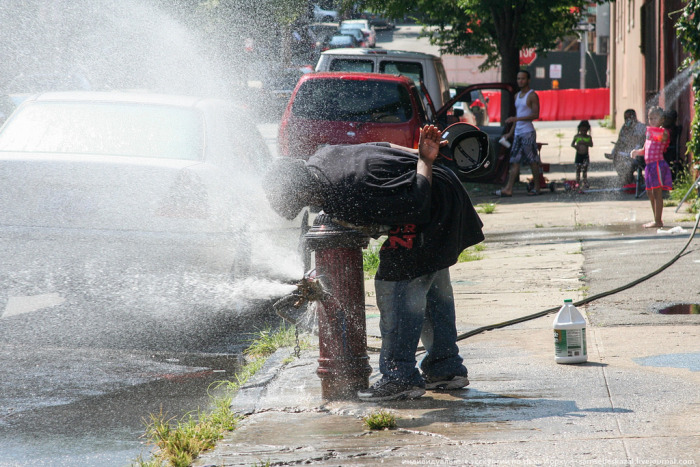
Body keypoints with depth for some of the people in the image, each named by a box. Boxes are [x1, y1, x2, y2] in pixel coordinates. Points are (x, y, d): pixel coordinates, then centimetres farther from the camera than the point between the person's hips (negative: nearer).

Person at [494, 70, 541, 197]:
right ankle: (508, 189, -4)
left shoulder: (532, 95, -5)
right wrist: (511, 132, 22)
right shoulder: (517, 96, 20)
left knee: (533, 161, -3)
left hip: (528, 132, -8)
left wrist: (517, 119, -19)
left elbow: (536, 115, -14)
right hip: (518, 133, 8)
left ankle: (537, 188, 3)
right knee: (515, 161, 1)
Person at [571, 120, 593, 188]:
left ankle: (585, 182, 3)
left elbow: (591, 145, -11)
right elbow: (572, 144, 8)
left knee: (585, 169, -2)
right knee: (578, 168, 2)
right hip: (578, 154, 1)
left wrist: (585, 143, -24)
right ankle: (577, 182, 9)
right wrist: (575, 146, -13)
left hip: (585, 155, -1)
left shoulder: (588, 137, 0)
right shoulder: (577, 136, 2)